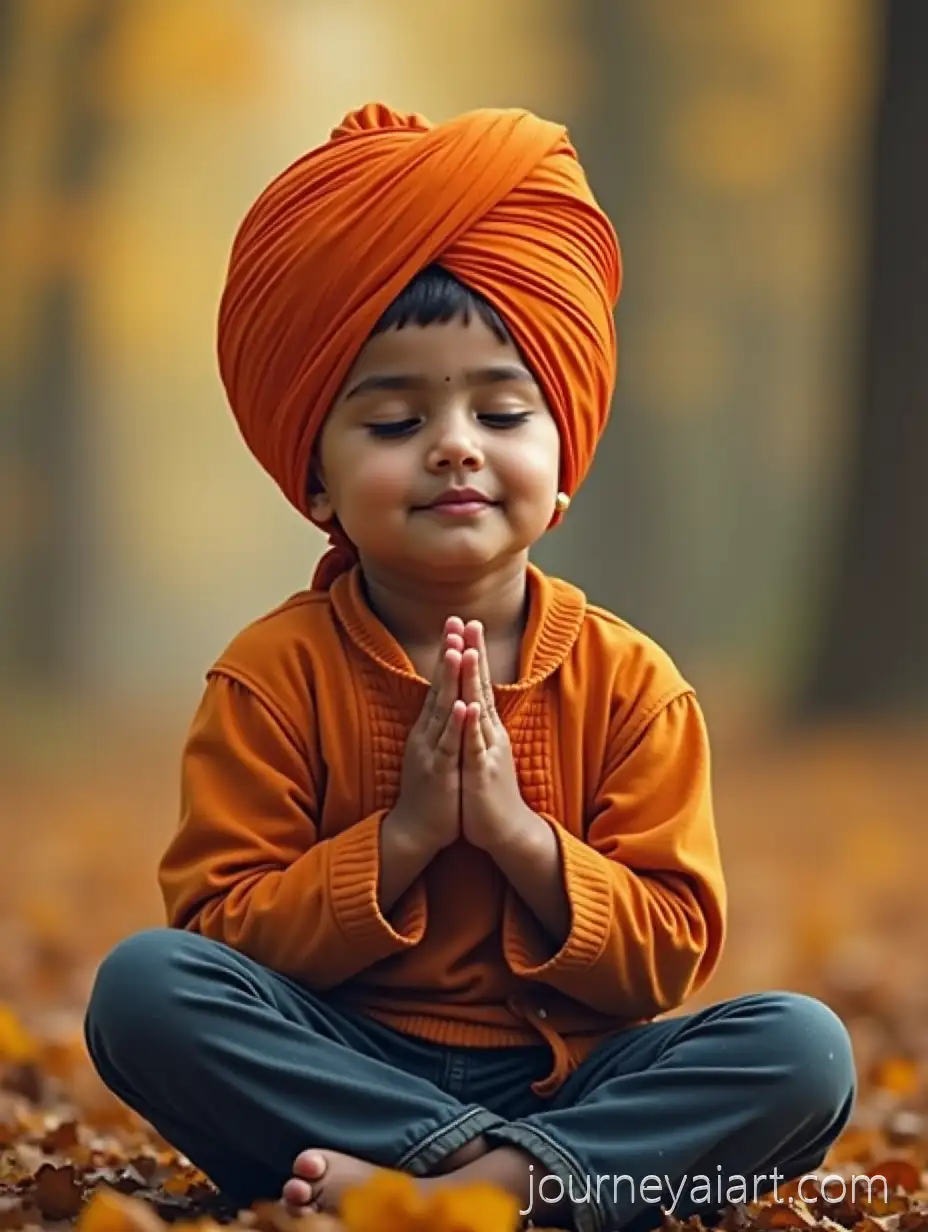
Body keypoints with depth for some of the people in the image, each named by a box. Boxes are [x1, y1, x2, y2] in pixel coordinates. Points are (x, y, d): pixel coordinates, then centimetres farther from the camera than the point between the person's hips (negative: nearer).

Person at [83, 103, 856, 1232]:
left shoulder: (630, 684, 2)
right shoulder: (274, 677, -1)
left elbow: (667, 957, -1)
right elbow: (222, 934, -7)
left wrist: (523, 837, -17)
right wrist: (400, 837, -18)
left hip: (567, 1073, 1)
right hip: (342, 1075, -1)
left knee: (804, 1052, -24)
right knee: (144, 983, -28)